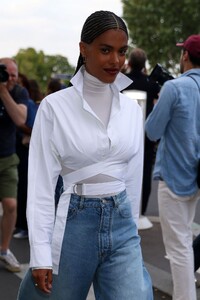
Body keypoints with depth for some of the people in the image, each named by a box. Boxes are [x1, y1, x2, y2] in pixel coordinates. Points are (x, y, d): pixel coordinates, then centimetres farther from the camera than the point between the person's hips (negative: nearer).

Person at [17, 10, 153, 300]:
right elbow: (41, 184, -9)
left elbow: (134, 177, 12)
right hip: (75, 223, -3)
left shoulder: (132, 109, 5)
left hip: (122, 225, 3)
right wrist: (40, 255, -12)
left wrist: (129, 225, 15)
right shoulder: (55, 106, -8)